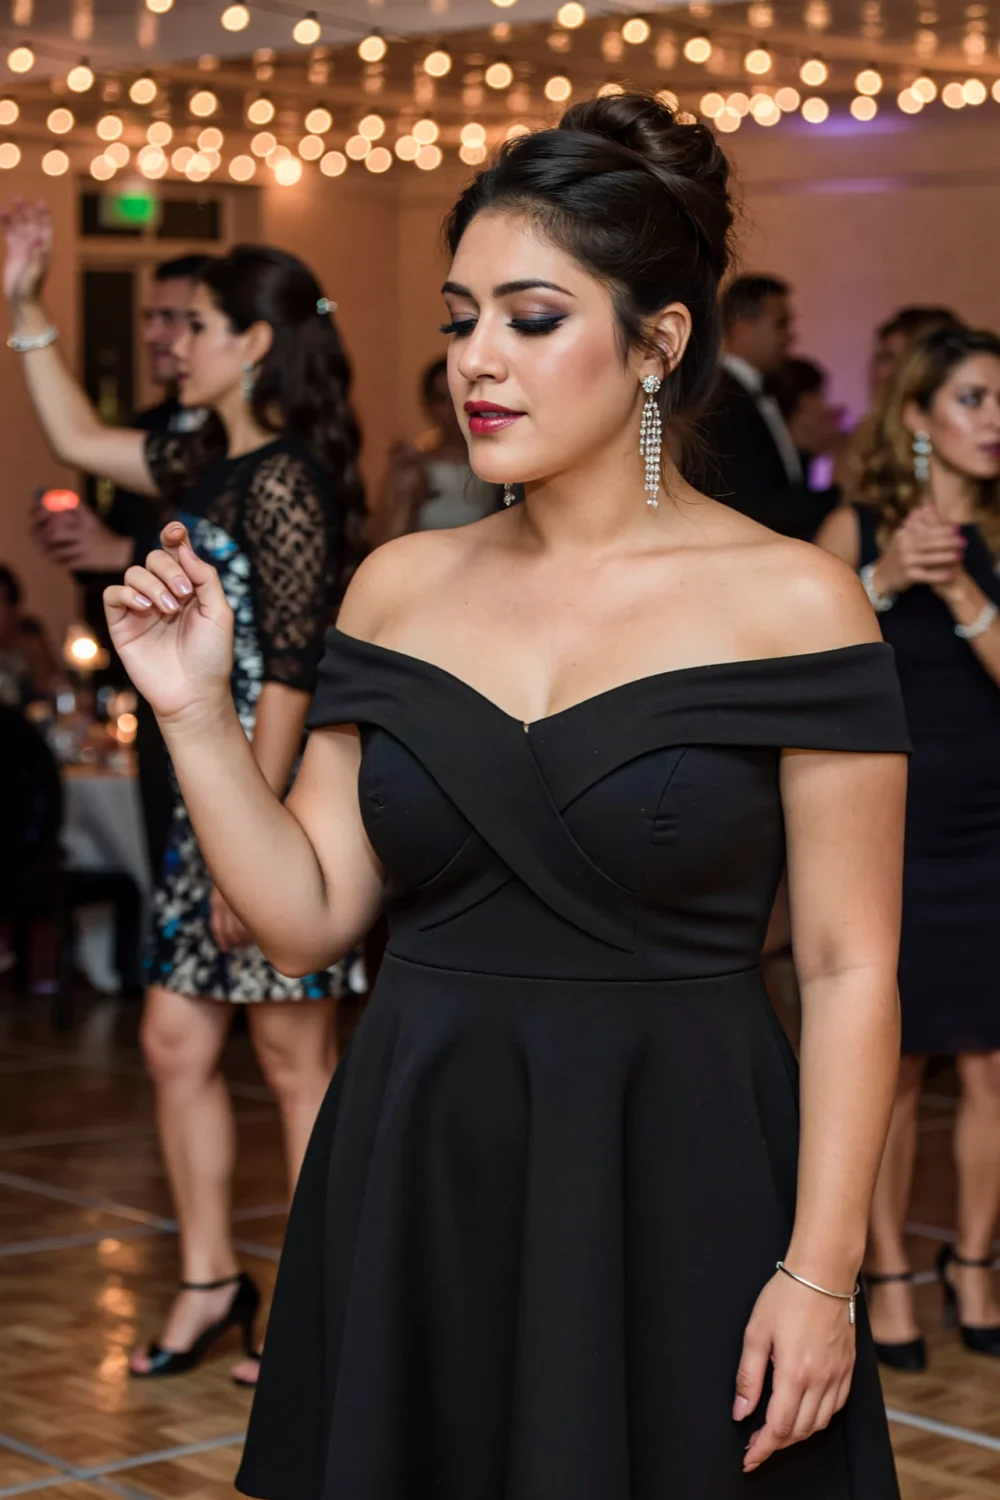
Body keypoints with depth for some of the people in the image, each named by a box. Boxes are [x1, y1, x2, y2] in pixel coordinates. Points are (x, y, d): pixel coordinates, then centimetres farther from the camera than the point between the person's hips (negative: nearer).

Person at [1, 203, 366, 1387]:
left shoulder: (284, 480, -16)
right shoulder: (210, 465, 11)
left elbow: (290, 672, -20)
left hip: (279, 799, -9)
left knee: (294, 1059, 1)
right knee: (175, 1043, 12)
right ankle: (209, 1282, 25)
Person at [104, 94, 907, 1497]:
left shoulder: (790, 600, -7)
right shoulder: (400, 585, 5)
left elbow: (849, 970, -8)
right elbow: (307, 917, 4)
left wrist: (820, 1273, -12)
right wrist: (196, 712, -7)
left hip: (676, 1189, -3)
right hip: (414, 1184, 4)